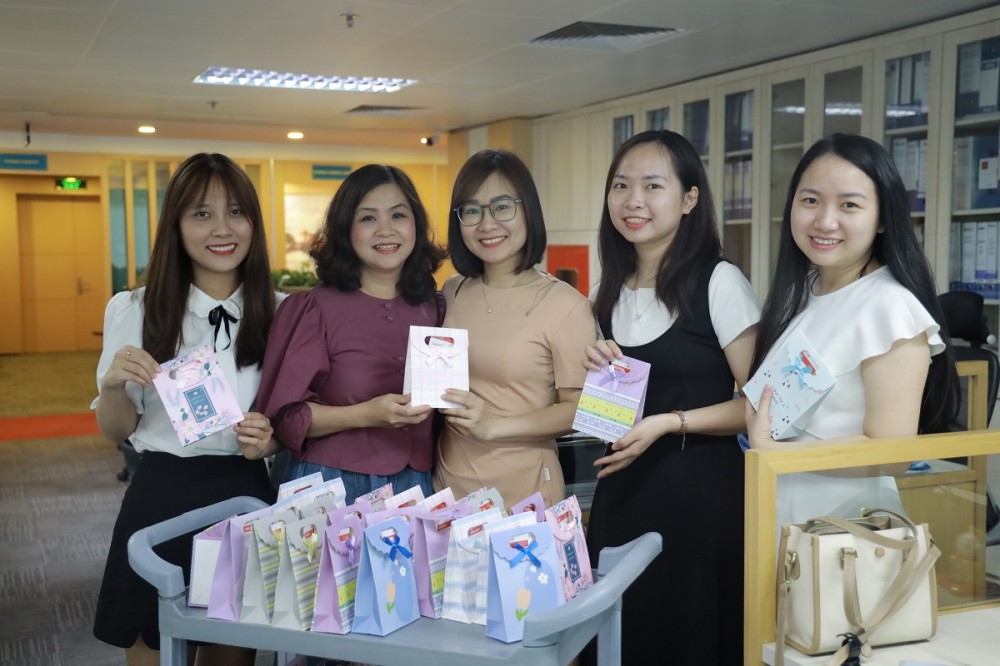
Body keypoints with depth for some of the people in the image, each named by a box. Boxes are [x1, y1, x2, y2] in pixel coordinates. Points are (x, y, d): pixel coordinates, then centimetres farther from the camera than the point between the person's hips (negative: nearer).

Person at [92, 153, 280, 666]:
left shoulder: (281, 312, -1)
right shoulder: (134, 310, -4)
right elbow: (115, 431, 2)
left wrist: (272, 436, -13)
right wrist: (114, 384, -18)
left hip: (245, 499, 1)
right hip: (161, 501, -1)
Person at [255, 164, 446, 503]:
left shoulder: (435, 308, 5)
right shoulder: (313, 309, -6)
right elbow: (284, 414, -9)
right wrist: (365, 415, -20)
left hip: (414, 487, 3)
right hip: (331, 485, -3)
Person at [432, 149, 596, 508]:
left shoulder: (565, 304, -14)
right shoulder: (453, 291, 2)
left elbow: (577, 409, -12)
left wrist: (493, 425, -23)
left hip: (523, 492, -5)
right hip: (448, 483, 5)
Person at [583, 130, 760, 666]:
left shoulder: (719, 282, -10)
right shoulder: (608, 292, 9)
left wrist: (669, 423, -22)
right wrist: (601, 376, -1)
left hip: (701, 487, -6)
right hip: (622, 486, 6)